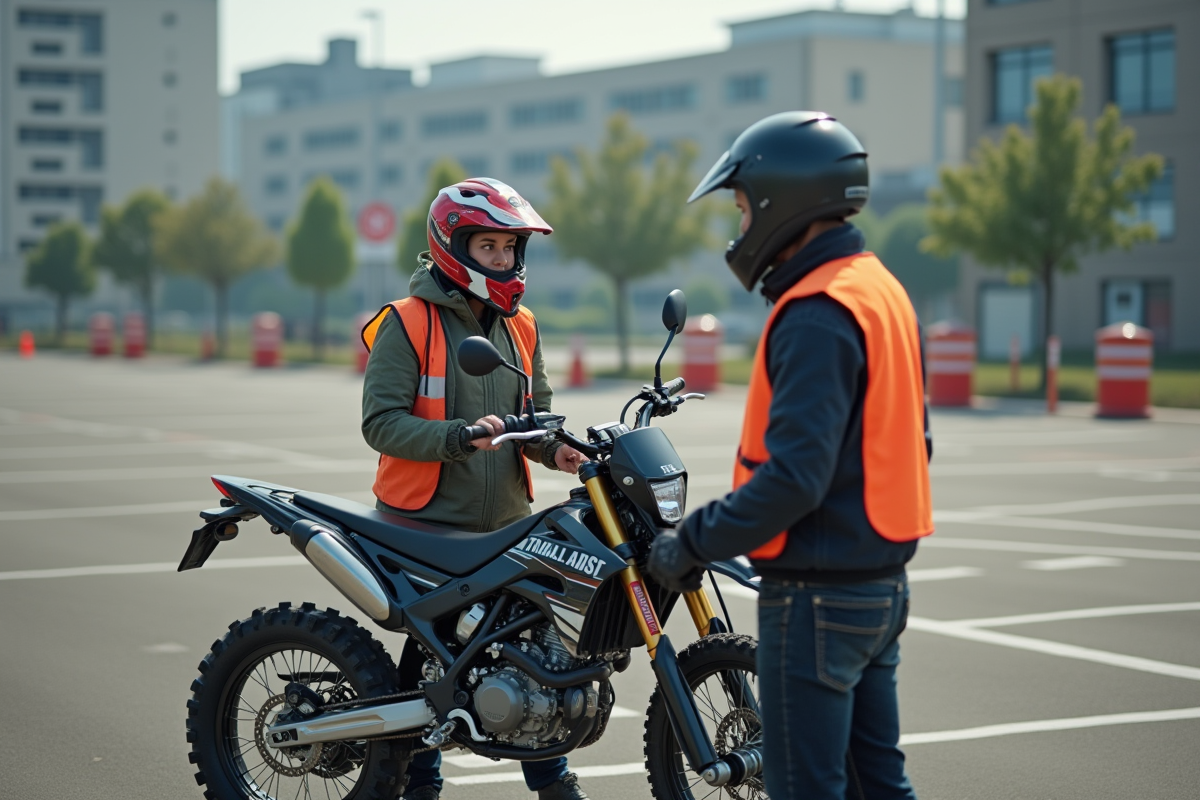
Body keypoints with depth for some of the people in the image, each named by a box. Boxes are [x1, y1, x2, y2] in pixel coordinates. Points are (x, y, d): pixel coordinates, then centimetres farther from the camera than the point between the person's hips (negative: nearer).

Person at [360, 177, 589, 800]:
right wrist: (458, 436, -28)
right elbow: (380, 421, -14)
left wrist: (554, 447, -6)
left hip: (508, 524, 5)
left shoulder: (519, 327, 13)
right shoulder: (408, 323, -8)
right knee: (431, 655, 2)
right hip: (426, 525, -5)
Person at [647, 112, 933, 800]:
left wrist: (694, 544, -15)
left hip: (817, 593, -10)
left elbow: (794, 476, -25)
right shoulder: (884, 291, 12)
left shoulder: (817, 315, -19)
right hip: (881, 581, 10)